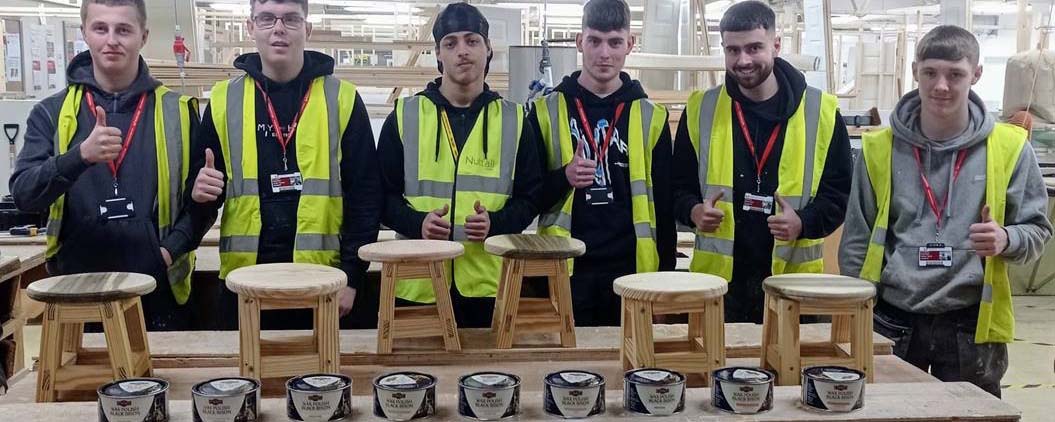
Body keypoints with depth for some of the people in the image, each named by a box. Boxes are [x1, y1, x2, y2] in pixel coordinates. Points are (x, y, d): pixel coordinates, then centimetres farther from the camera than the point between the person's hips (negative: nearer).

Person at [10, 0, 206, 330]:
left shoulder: (176, 111, 4)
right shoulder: (52, 113, 5)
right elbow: (23, 194, -7)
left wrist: (173, 248, -11)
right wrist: (81, 155, -24)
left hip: (158, 289, 0)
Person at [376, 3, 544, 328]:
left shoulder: (513, 120, 8)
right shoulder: (404, 116, 6)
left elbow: (530, 197, 9)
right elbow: (384, 194, 7)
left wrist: (496, 223, -11)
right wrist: (417, 223, -13)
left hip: (491, 282, 1)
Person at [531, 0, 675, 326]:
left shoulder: (651, 117, 6)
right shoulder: (546, 111, 3)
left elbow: (663, 203, 8)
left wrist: (665, 274, 4)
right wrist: (563, 178, -17)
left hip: (631, 269, 1)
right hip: (564, 270, -1)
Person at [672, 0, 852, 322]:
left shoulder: (821, 111, -1)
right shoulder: (700, 110, 3)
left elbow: (839, 193, 2)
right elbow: (679, 186, 8)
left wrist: (804, 222, -17)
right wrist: (694, 211, -14)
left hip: (793, 280, 0)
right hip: (717, 277, 1)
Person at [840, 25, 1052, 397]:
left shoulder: (1009, 147, -2)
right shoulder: (880, 148, 0)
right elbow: (856, 241, 6)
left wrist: (1006, 239, -16)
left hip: (971, 325, 0)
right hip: (892, 323, 1)